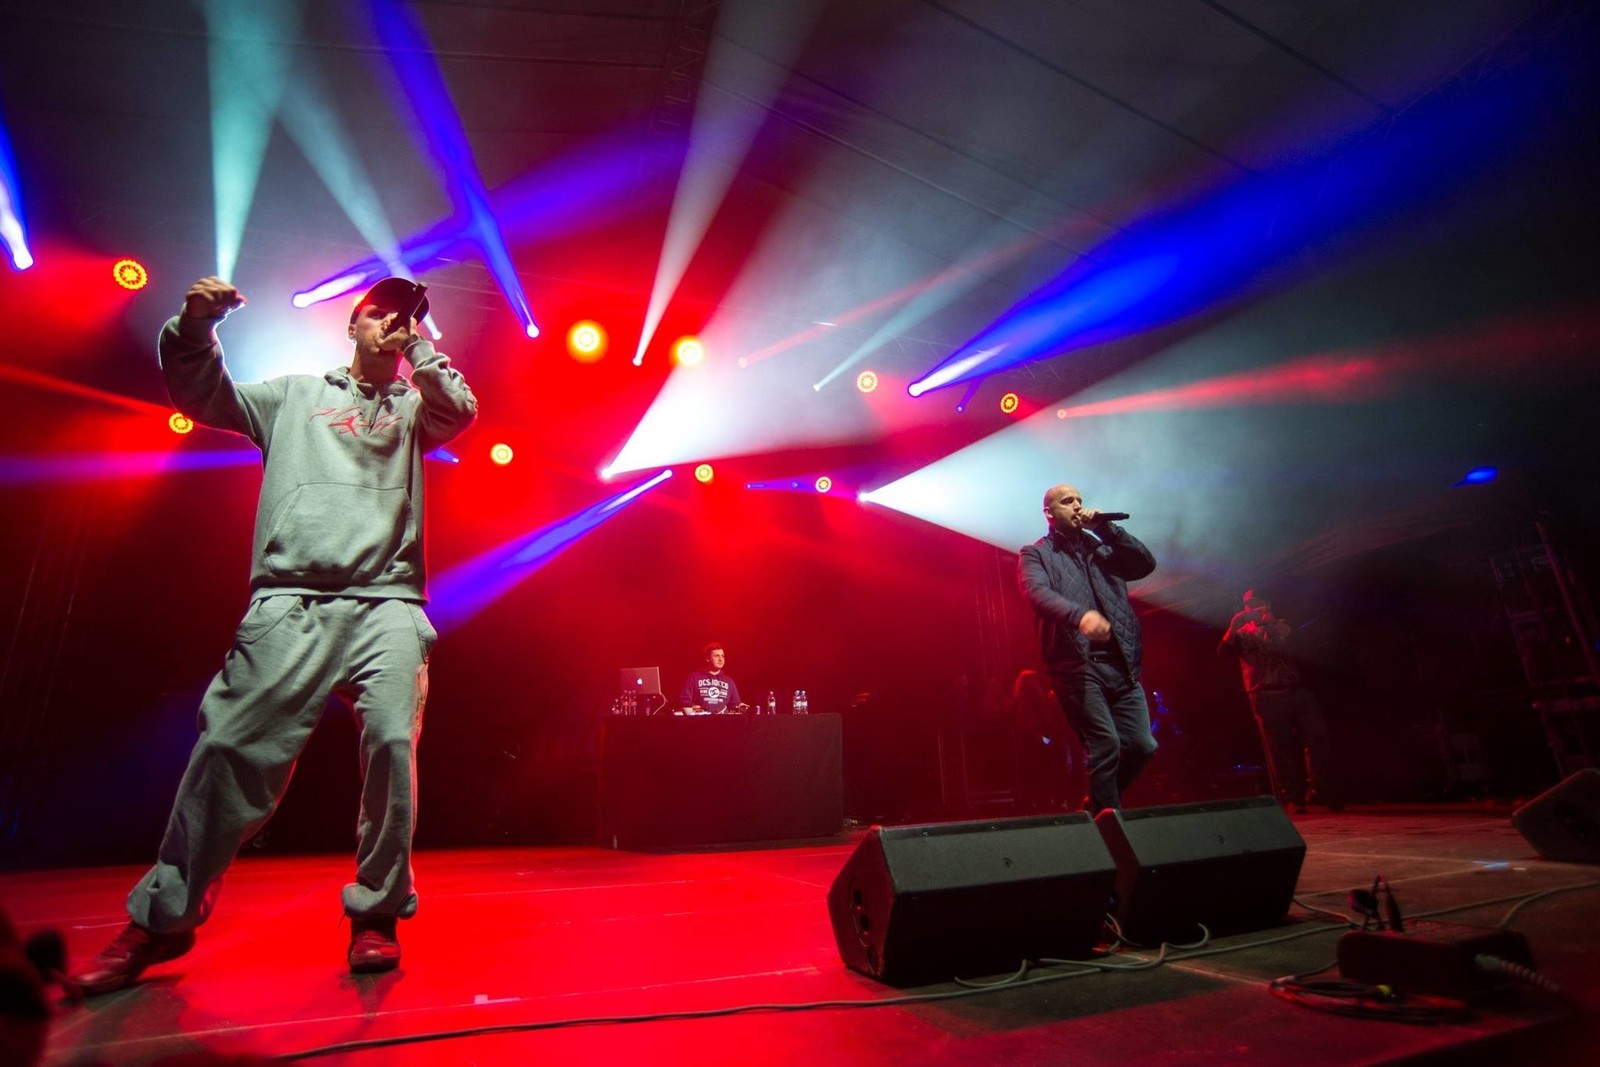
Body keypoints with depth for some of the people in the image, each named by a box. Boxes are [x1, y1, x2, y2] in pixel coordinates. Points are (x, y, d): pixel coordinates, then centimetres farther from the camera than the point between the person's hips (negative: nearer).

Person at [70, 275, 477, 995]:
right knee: (232, 745, -7)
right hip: (290, 599, 1)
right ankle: (161, 920, 11)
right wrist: (195, 327, 4)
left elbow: (461, 410, 4)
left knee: (392, 744, -16)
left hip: (386, 604, 0)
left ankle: (376, 915, -2)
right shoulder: (297, 394, 26)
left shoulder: (414, 405, 24)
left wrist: (418, 342, 10)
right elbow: (201, 395, 21)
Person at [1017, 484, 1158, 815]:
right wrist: (1080, 614, -32)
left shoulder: (1101, 548, 22)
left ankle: (1098, 807, 23)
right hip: (1077, 664, -5)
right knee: (1106, 746, -12)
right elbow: (1038, 592, -13)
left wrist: (1106, 527, 3)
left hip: (1121, 663, 5)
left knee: (1142, 746, 2)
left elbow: (1146, 563, 9)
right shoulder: (1034, 554, 7)